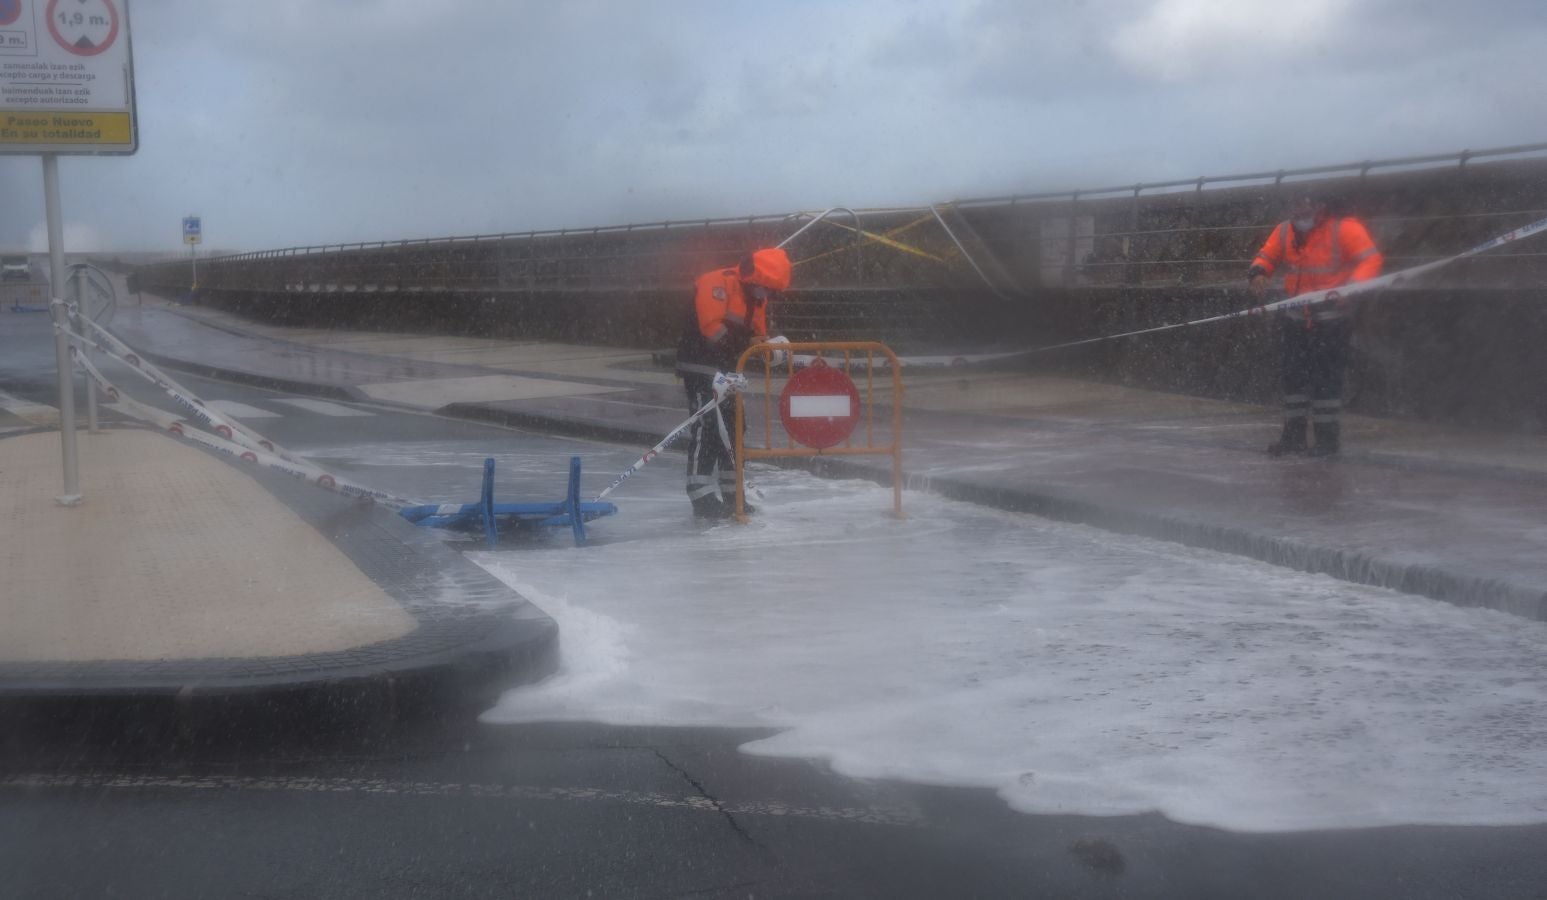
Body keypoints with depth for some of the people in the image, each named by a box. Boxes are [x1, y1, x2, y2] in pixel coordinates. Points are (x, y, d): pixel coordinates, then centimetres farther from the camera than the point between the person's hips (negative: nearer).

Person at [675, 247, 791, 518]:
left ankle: (730, 495, 23)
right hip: (700, 365, -10)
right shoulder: (717, 284, -18)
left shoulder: (758, 298, 11)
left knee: (732, 429, 13)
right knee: (708, 427, -16)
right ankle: (702, 497, -16)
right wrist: (746, 342, -31)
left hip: (726, 369, 10)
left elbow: (758, 337, 11)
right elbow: (712, 328, -27)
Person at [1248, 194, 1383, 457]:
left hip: (1331, 319, -6)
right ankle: (1293, 434, 18)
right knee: (1293, 374, 9)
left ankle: (1328, 437, 5)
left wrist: (1351, 286, -35)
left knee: (1326, 376, -5)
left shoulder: (1344, 228, -14)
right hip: (1297, 318, 6)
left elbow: (1370, 260, -18)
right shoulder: (1284, 231, 2)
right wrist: (1258, 273, -12)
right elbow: (1266, 256, 12)